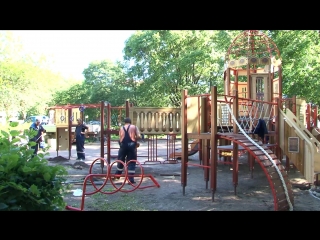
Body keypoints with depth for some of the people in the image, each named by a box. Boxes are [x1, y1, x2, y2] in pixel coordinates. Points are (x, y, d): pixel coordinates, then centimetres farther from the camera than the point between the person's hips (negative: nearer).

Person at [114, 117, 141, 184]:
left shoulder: (121, 128, 12)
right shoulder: (134, 127, 6)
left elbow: (119, 139, 5)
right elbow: (139, 136, -5)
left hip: (123, 145, 2)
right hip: (131, 145, -2)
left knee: (120, 161, 20)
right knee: (131, 162, 3)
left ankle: (117, 175, 35)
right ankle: (131, 179, 1)